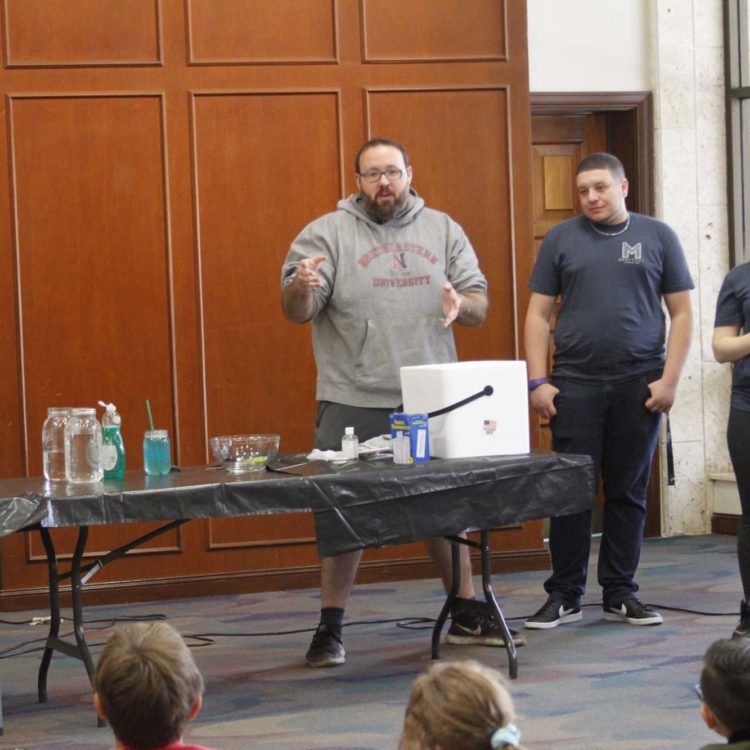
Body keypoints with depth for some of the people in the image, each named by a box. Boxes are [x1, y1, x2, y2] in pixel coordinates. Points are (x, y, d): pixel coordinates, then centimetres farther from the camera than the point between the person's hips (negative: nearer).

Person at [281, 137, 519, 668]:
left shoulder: (442, 230, 10)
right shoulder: (327, 234, -1)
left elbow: (480, 305, 10)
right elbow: (296, 312, -7)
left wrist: (461, 304, -14)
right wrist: (302, 286, -30)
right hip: (353, 404, -3)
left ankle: (466, 613, 25)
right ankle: (330, 628, 9)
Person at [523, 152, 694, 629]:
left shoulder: (657, 237, 6)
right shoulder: (561, 239, 7)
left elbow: (682, 312, 5)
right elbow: (539, 313, 7)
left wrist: (669, 380, -4)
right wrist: (538, 382, -2)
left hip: (639, 386, 0)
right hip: (575, 386, 0)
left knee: (629, 492, 6)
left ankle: (621, 594, 15)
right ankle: (565, 597, 9)